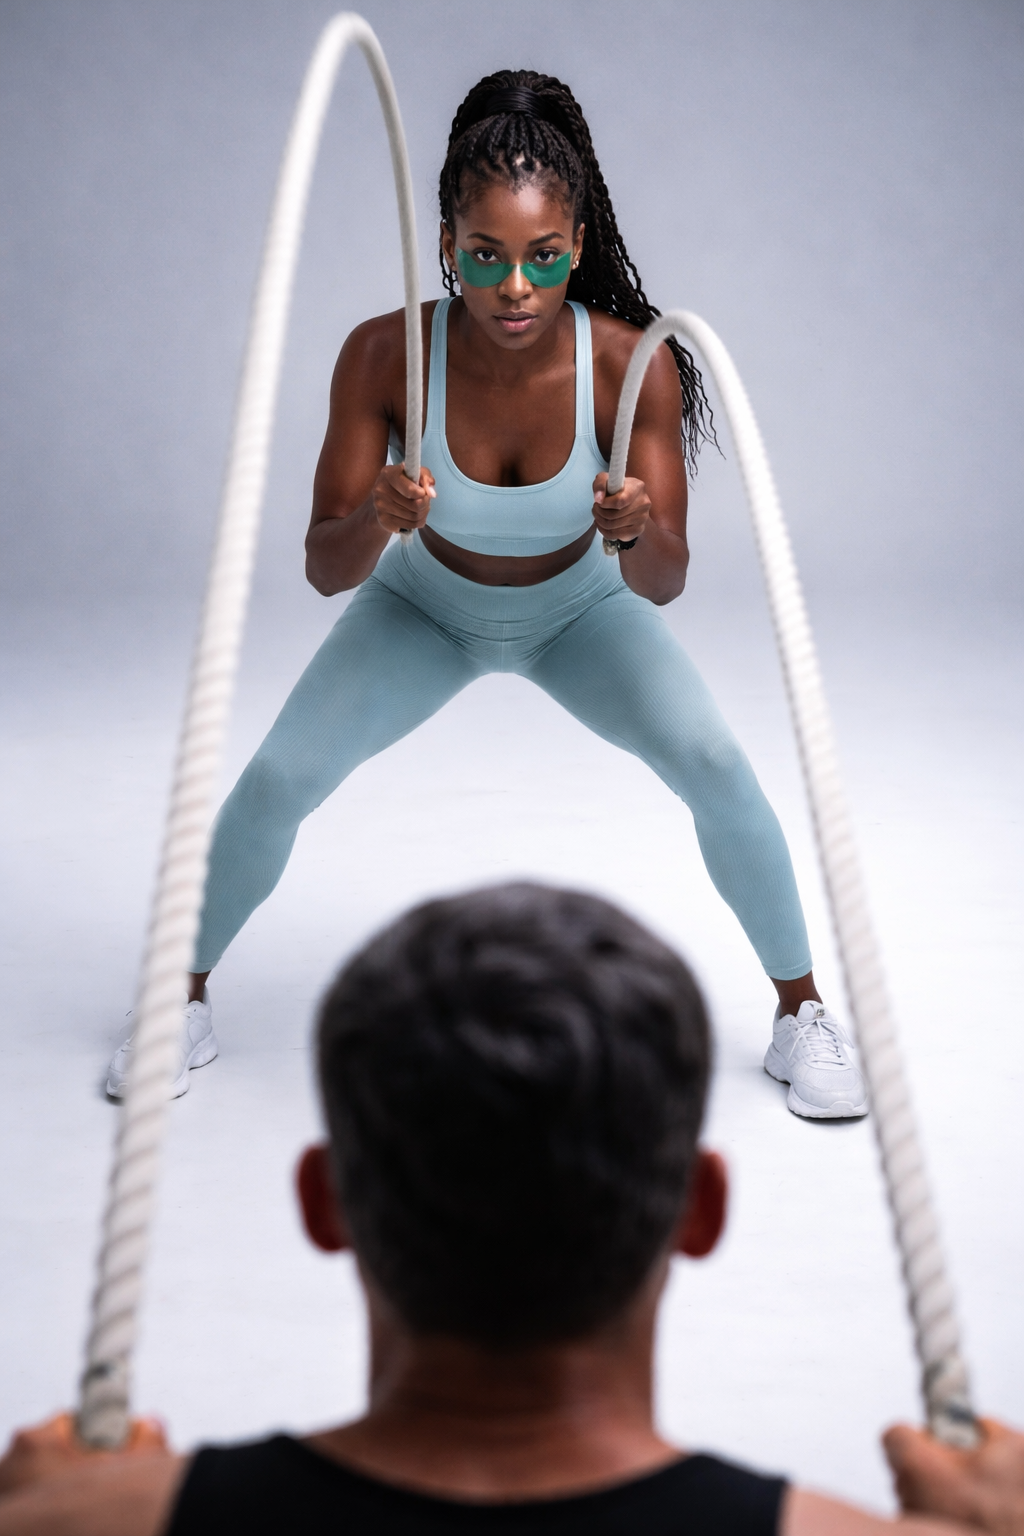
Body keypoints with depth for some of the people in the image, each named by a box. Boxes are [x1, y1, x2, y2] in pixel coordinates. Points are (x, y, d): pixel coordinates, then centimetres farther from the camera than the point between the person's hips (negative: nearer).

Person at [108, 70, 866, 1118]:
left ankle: (802, 1016, 6)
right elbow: (323, 570, -28)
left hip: (581, 606, 0)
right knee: (279, 777, -10)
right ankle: (185, 1004, 16)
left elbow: (665, 584, -30)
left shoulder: (630, 363, -33)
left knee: (717, 771, -18)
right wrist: (375, 520, -50)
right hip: (426, 605, 0)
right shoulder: (384, 356, -32)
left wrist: (637, 532, -53)